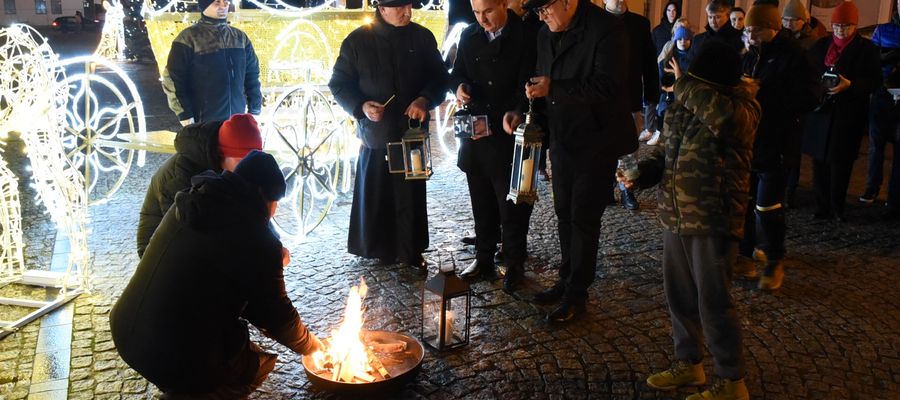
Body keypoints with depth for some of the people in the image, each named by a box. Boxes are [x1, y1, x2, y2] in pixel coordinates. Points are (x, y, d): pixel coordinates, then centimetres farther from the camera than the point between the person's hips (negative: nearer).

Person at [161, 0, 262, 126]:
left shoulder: (240, 37, 11)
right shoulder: (189, 38, -5)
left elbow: (252, 75, 15)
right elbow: (173, 79, -7)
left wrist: (254, 111, 10)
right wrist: (185, 116, -11)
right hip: (203, 124, -5)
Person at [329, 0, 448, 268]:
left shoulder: (422, 37, 1)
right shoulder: (358, 41, -4)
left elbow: (440, 78, 6)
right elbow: (339, 84, 0)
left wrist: (425, 99, -15)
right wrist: (361, 106, -17)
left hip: (413, 131, 2)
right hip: (375, 133, -1)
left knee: (412, 194, 8)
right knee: (373, 193, 8)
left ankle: (411, 251, 21)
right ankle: (374, 249, 24)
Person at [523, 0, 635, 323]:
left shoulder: (607, 29, -18)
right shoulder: (547, 34, 6)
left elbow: (607, 87, -26)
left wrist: (553, 89, -27)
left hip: (596, 142, -7)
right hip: (562, 139, 7)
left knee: (584, 218, 0)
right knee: (565, 212, 15)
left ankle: (576, 295, 12)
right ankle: (567, 281, 30)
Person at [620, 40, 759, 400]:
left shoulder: (740, 108, -14)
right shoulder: (683, 104, 5)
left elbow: (723, 115, -39)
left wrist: (689, 87, -22)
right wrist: (642, 171, -4)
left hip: (713, 221, -7)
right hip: (676, 216, 7)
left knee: (713, 302, 1)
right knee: (679, 295, 18)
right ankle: (689, 362, 38)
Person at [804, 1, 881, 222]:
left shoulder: (866, 48, 2)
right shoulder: (821, 45, 11)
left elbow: (875, 80, -4)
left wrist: (849, 85, -19)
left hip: (849, 115, -3)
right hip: (821, 111, 3)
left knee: (840, 163, -2)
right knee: (820, 161, 3)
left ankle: (837, 207, 9)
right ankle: (822, 206, 11)